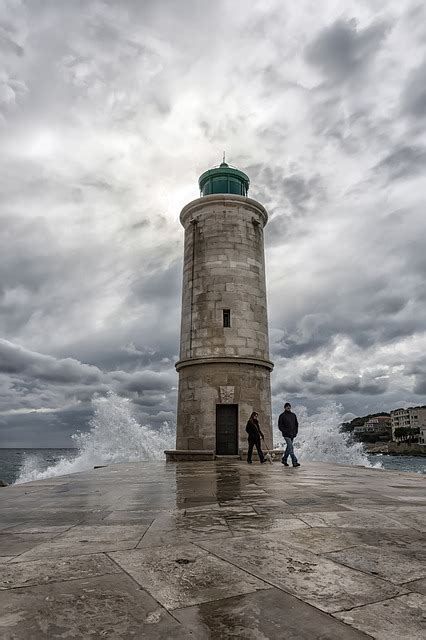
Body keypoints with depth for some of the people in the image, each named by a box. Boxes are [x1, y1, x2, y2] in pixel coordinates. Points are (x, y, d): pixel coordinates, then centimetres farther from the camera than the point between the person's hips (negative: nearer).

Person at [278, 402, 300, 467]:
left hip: (292, 435, 6)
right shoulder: (282, 416, -4)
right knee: (291, 448, -13)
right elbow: (280, 426, -5)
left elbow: (296, 424, 17)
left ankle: (284, 460, 28)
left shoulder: (293, 415, 11)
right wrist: (286, 432, -15)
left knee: (288, 448, 13)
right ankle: (294, 462, -15)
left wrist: (296, 432, 5)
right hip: (286, 435, -6)